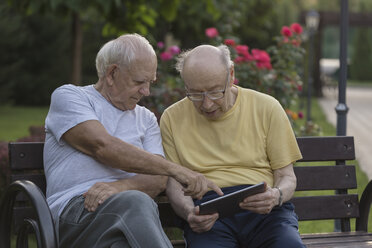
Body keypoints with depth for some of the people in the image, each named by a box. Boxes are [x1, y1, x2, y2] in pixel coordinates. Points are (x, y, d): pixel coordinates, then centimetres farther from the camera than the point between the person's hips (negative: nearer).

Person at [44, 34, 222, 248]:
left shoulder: (146, 118, 25)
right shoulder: (68, 97, 10)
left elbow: (158, 180, 10)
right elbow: (103, 146, -8)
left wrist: (119, 187, -14)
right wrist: (176, 170, -14)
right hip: (75, 208, -3)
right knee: (136, 202, -38)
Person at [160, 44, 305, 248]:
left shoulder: (267, 108, 9)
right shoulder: (172, 118, 11)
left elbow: (287, 176, 11)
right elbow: (174, 183, 9)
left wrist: (276, 196, -13)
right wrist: (189, 213, -14)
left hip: (263, 208, 1)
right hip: (208, 213, -1)